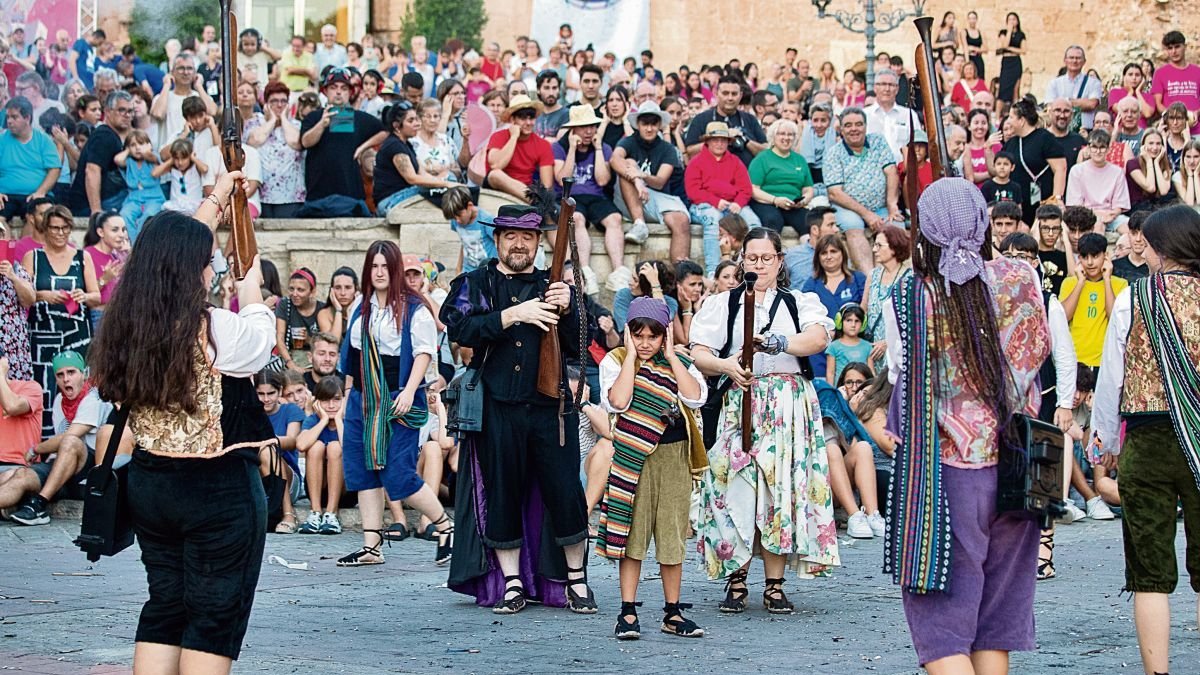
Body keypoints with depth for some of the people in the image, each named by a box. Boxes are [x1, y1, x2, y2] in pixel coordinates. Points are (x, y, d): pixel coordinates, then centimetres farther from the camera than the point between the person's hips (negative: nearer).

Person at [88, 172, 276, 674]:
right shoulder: (213, 329, -20)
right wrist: (251, 294, 24)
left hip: (149, 481, 7)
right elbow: (259, 345, 4)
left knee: (164, 608, 15)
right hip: (219, 487, -7)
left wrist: (215, 201, 29)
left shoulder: (128, 323, -1)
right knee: (216, 616, 2)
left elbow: (171, 254, 17)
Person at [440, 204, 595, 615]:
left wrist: (565, 311, -12)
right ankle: (511, 582, 14)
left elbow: (576, 346, 7)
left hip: (550, 407, 1)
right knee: (501, 493, 4)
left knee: (565, 491, -3)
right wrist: (513, 314, -18)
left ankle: (575, 580, 11)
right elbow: (461, 329, -9)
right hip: (497, 407, 0)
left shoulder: (553, 286, 13)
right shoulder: (476, 285, 9)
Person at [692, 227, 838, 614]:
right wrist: (724, 366, -18)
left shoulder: (800, 303, 14)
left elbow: (819, 338, -7)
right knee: (738, 489, -8)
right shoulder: (723, 304, 13)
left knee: (782, 489, -3)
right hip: (740, 405, 0)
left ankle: (775, 585, 1)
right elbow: (699, 354, 3)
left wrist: (779, 343, -24)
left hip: (790, 406, 0)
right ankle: (736, 580, 0)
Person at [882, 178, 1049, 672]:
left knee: (942, 618, 0)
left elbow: (900, 375, -3)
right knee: (998, 613, 14)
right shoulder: (1020, 279, -3)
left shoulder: (908, 299, -11)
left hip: (944, 469, -3)